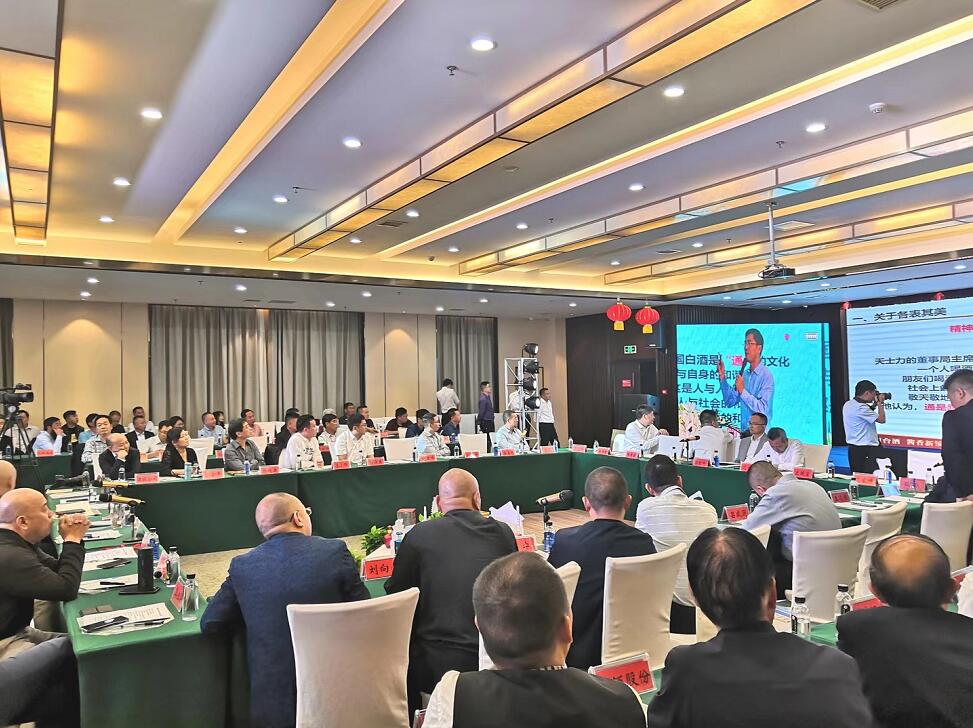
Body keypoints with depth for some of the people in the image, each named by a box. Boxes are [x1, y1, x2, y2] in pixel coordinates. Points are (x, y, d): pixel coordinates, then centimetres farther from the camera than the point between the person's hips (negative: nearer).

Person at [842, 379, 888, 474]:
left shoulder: (848, 404, 10)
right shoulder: (860, 407, -19)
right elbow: (881, 419, -14)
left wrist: (875, 404, 17)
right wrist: (880, 403, -1)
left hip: (853, 448, 10)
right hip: (865, 450, -10)